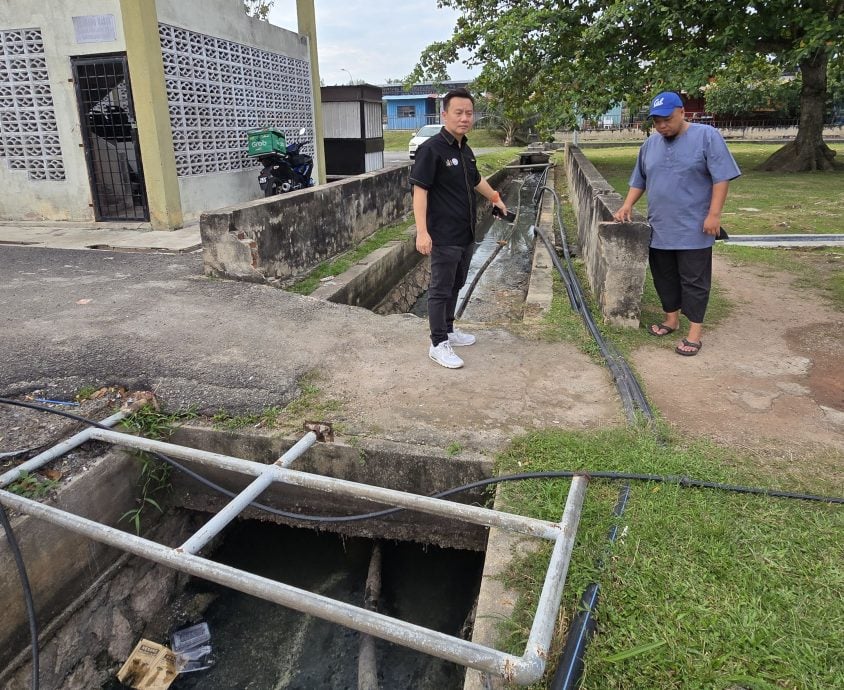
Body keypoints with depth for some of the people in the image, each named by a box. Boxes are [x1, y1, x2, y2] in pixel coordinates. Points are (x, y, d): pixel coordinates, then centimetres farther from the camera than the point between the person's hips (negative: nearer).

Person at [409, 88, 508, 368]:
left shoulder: (465, 150, 11)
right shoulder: (431, 148, -14)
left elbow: (476, 181, 29)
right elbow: (420, 190, -19)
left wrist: (496, 198, 41)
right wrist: (422, 231, -27)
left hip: (466, 234, 8)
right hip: (444, 237, -8)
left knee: (456, 286, 18)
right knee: (441, 289, -1)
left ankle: (448, 329, 33)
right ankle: (438, 344, 9)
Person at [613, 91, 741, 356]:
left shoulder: (707, 136, -6)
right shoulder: (650, 143, 11)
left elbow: (721, 178, -10)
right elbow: (639, 180, 19)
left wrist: (714, 214, -17)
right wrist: (627, 205, 6)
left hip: (693, 229, -5)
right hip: (659, 228, 6)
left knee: (694, 280, -2)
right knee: (664, 277, 13)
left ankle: (695, 331, 4)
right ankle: (671, 319, 28)